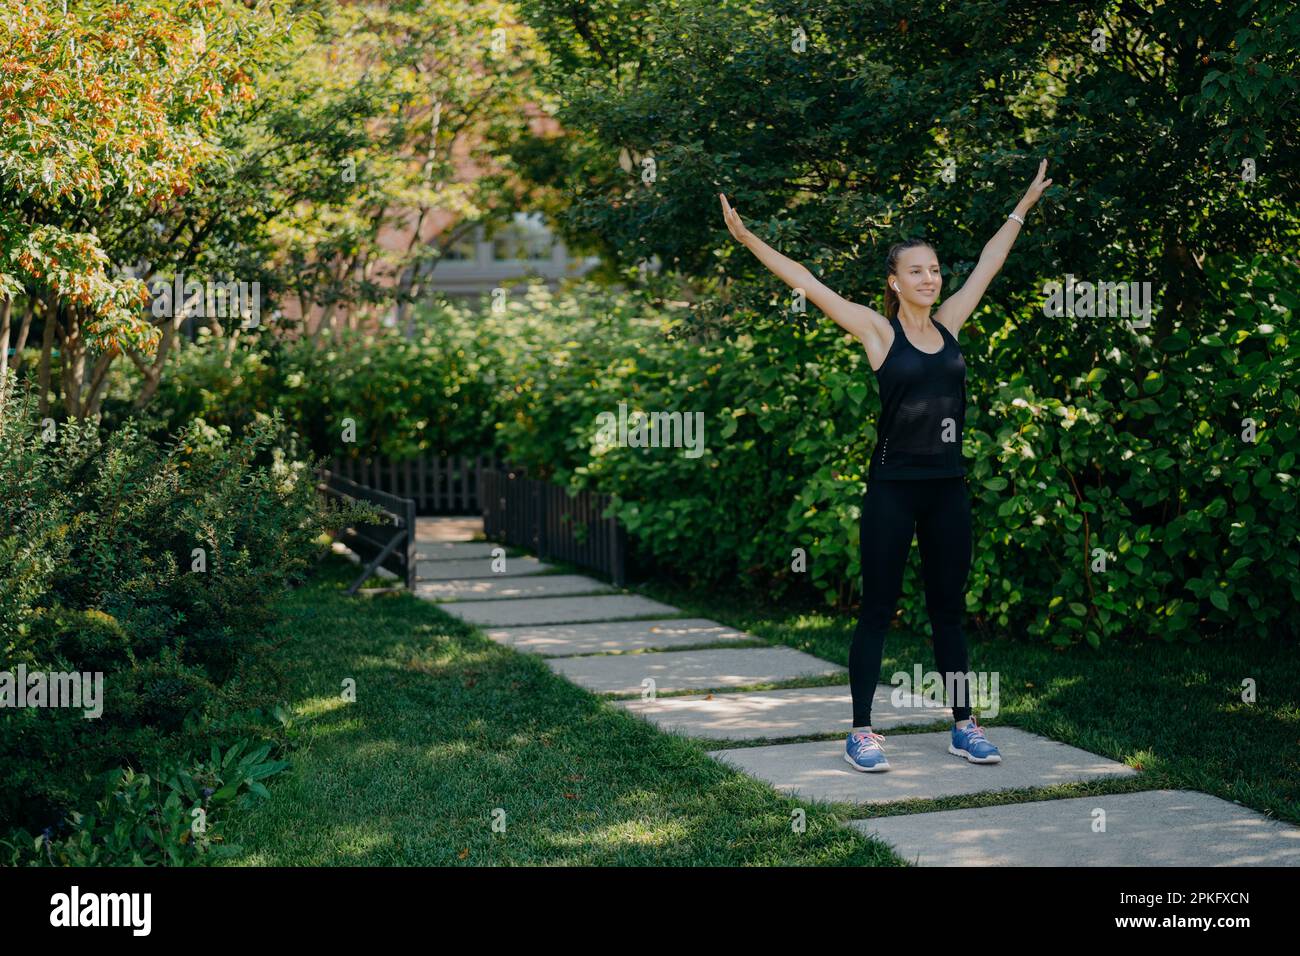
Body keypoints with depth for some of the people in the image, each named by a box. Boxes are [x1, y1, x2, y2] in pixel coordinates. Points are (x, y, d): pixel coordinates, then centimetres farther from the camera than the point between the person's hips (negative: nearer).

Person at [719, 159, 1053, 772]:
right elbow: (807, 284, -9)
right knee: (878, 611, 1)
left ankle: (963, 726, 20)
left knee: (949, 609, 12)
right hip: (893, 488, -5)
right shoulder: (878, 331, -4)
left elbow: (989, 263, 20)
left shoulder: (948, 324, 8)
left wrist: (1023, 207, 29)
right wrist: (749, 240, -14)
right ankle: (861, 732, 9)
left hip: (948, 486, 5)